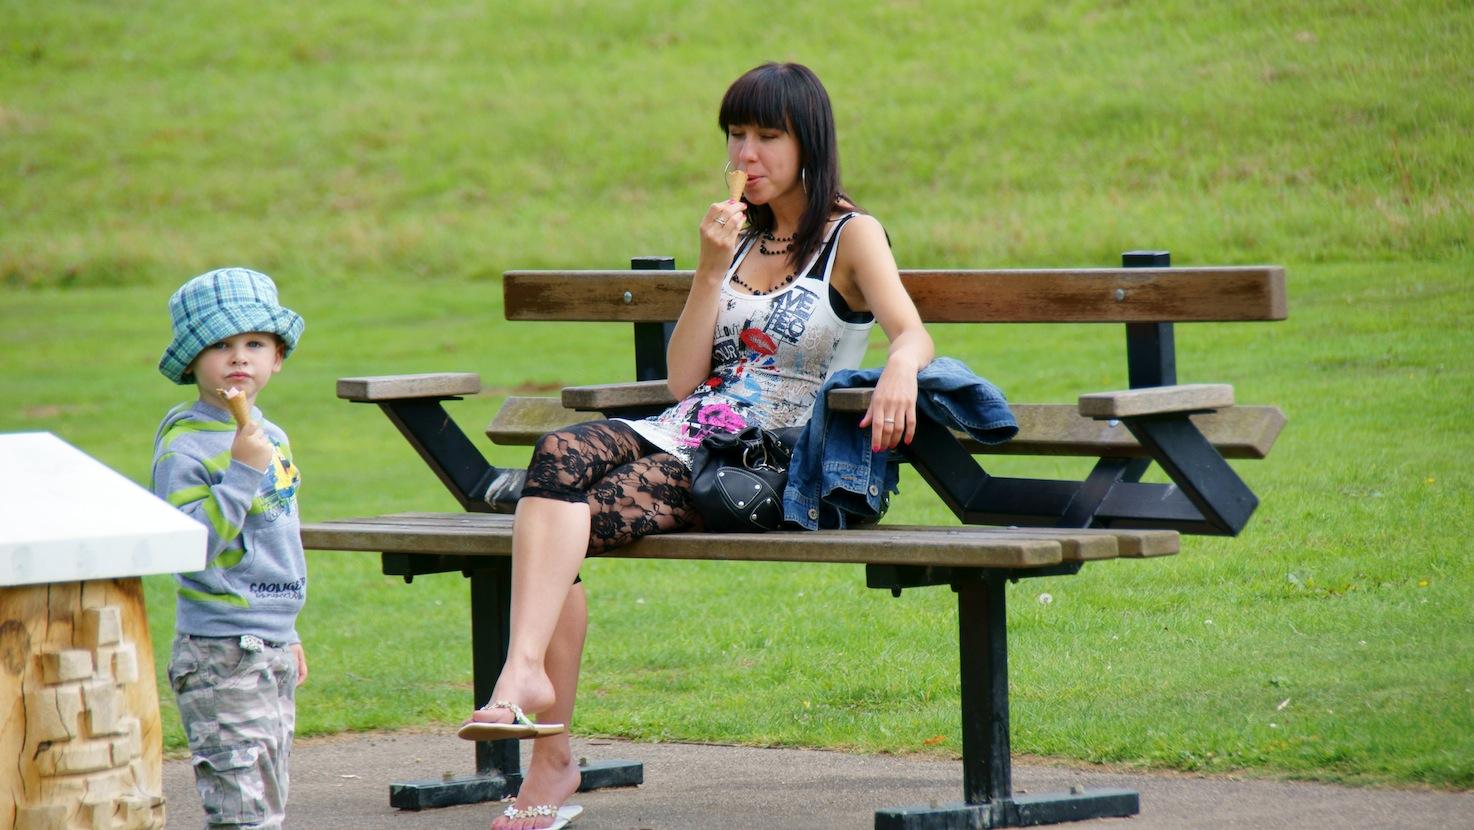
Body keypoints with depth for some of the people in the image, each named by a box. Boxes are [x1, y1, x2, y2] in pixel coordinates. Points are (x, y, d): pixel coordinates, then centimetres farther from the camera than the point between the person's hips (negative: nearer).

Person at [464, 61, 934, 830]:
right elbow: (682, 379, 14)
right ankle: (525, 671, -37)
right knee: (559, 454, -28)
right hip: (686, 431, 6)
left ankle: (550, 759, -32)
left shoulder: (852, 236, 3)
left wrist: (899, 369, -39)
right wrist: (712, 271, 1)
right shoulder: (739, 235, 21)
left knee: (569, 520, -28)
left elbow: (912, 333, -15)